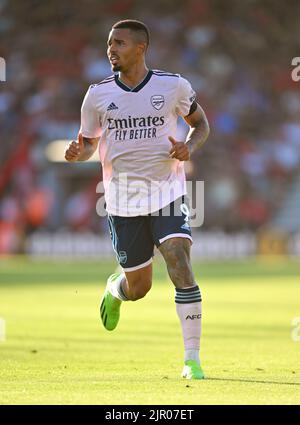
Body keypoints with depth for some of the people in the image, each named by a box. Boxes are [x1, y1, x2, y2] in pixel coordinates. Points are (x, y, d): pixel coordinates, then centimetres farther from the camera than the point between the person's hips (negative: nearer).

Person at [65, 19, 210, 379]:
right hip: (123, 200, 1)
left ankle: (192, 359, -13)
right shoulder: (98, 94, 0)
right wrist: (77, 153, -12)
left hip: (167, 192, -1)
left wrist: (189, 147, -10)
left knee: (180, 266, -19)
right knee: (138, 287, 7)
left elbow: (201, 124, 12)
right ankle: (114, 288, 47)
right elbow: (88, 142, 12)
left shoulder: (173, 86, -3)